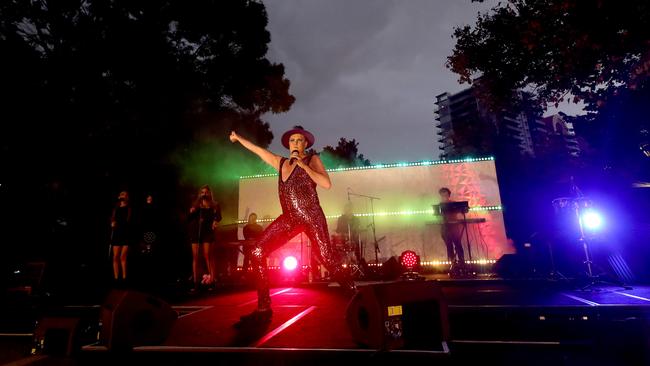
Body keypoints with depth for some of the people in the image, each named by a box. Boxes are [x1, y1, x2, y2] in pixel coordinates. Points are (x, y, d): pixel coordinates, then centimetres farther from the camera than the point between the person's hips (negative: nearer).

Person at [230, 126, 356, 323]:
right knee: (258, 252, -6)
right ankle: (263, 308, 2)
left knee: (327, 259, -13)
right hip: (289, 218, 5)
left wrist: (303, 165, -12)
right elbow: (258, 149, 31)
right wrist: (238, 138, 42)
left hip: (311, 216, -5)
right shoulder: (281, 162, 18)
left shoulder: (312, 160, 5)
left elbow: (326, 184, -10)